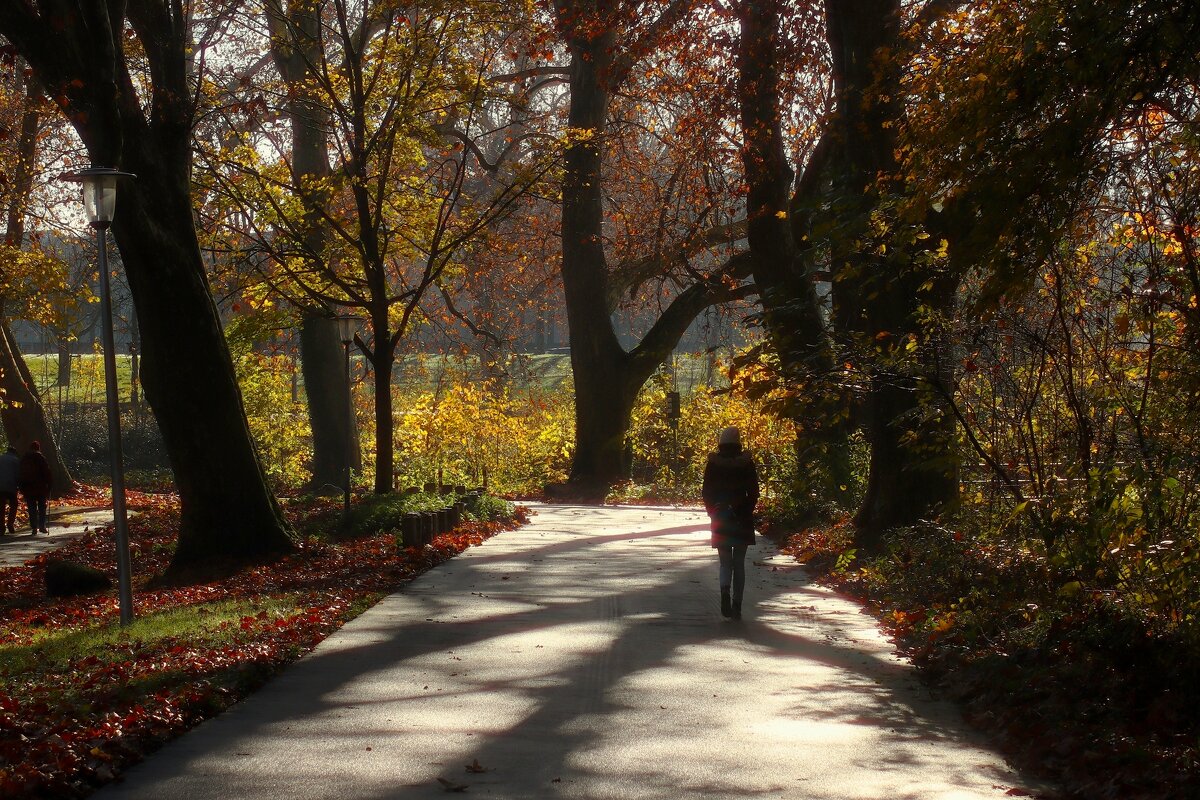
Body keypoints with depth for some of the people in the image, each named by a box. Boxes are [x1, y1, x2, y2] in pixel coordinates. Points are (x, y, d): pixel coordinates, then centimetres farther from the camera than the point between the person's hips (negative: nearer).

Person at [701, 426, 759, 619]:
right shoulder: (746, 463, -4)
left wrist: (713, 513, 9)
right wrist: (747, 512, 7)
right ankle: (737, 607, 6)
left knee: (726, 562, 8)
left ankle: (725, 590, -22)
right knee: (739, 563, 9)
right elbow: (754, 492, -3)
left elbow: (706, 492, -1)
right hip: (742, 520, 0)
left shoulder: (713, 464, -3)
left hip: (720, 519, 0)